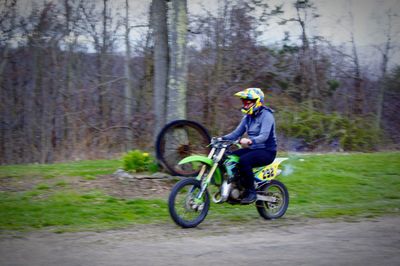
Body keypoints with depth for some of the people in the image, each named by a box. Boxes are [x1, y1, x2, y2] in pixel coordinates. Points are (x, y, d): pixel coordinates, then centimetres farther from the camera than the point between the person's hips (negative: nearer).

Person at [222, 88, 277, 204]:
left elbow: (264, 136, -27)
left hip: (267, 151, -9)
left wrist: (250, 141, -45)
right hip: (252, 149, 9)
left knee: (244, 160, -34)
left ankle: (251, 193, -25)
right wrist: (222, 138, -6)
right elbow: (237, 133, 12)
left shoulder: (266, 115, -13)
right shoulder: (248, 117, 13)